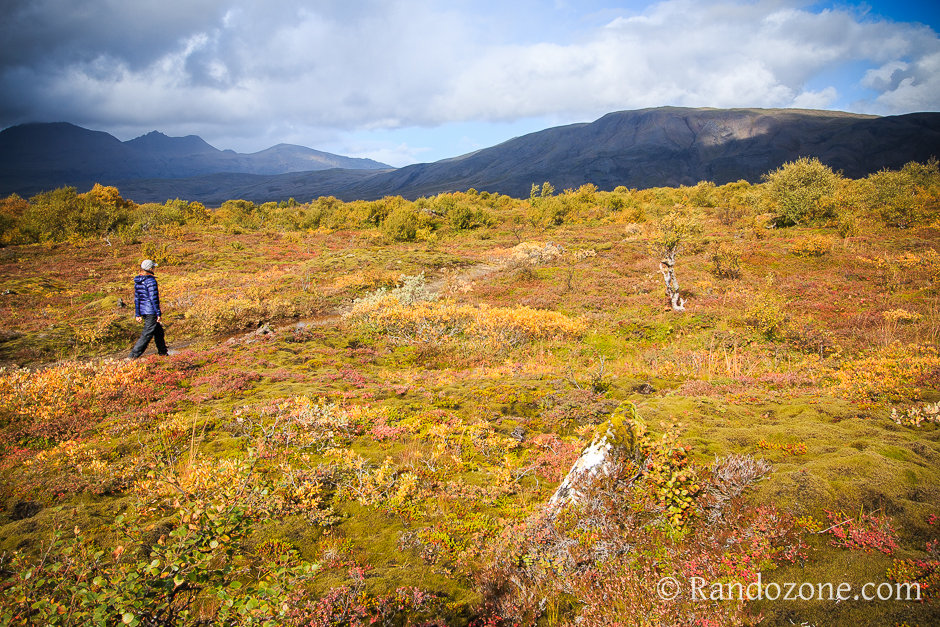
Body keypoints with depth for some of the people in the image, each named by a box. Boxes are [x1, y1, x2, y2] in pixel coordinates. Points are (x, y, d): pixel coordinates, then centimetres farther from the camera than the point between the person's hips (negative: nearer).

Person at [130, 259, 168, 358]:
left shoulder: (137, 281, 9)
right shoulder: (150, 280, -16)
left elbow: (136, 298, 12)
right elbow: (154, 298, -18)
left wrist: (138, 314, 16)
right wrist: (158, 313, -13)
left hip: (143, 311, 9)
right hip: (151, 311, -9)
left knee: (158, 331, 20)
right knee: (147, 334, -4)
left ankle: (163, 352, 29)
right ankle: (133, 355, -6)